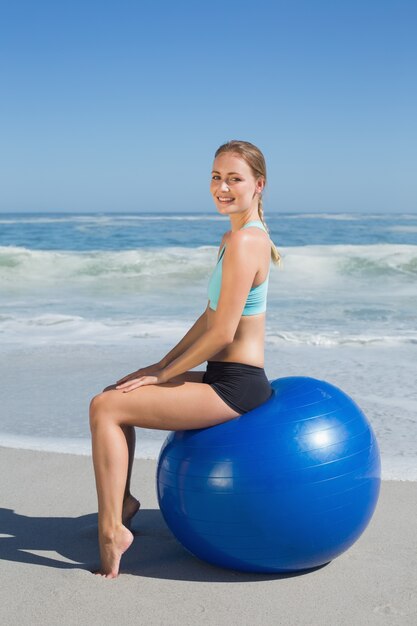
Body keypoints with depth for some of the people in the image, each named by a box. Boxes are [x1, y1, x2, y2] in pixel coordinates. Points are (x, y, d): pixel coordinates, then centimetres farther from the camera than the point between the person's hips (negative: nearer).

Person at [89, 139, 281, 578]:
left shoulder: (243, 241, -19)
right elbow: (210, 318, 17)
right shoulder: (238, 237, 12)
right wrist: (162, 365, 13)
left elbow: (222, 334, -21)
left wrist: (163, 375, -11)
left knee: (105, 408, -11)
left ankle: (112, 529, -5)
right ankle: (122, 501, 28)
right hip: (228, 380, 10)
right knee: (114, 393, 19)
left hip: (234, 386, -10)